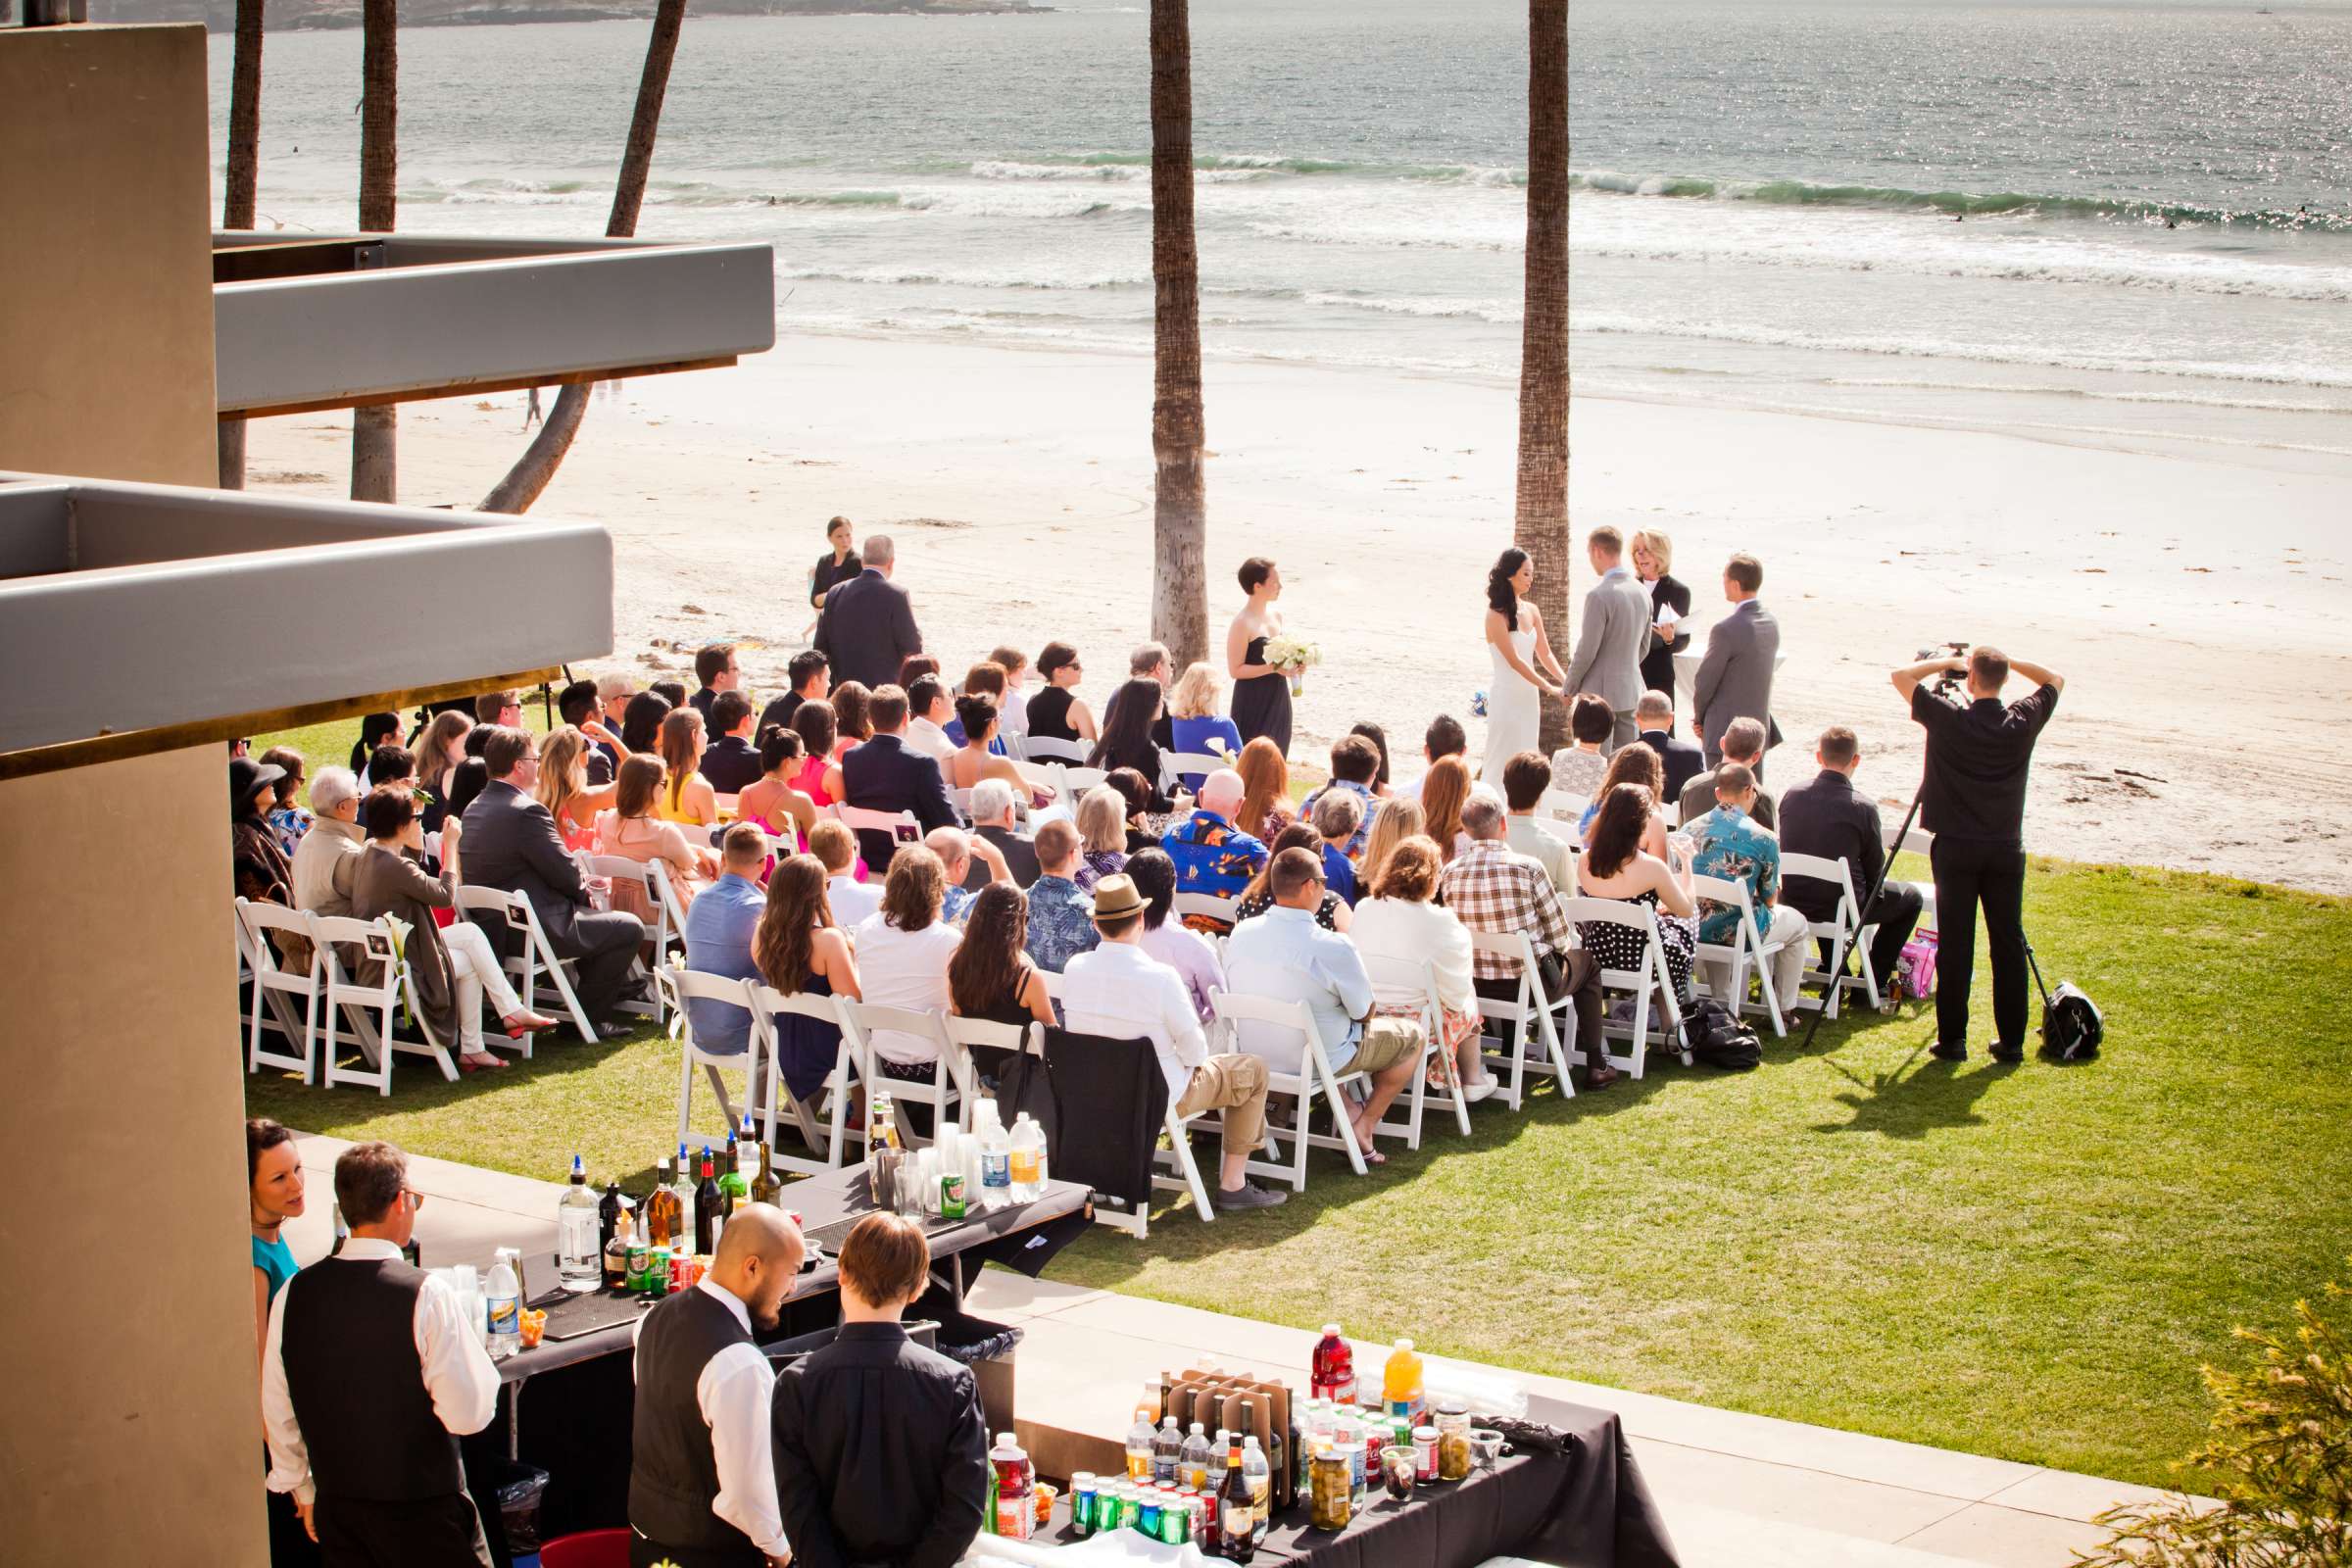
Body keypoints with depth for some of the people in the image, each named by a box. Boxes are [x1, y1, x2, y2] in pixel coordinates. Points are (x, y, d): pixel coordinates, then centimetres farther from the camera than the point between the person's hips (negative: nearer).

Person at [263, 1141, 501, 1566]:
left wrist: (304, 1491, 20)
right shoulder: (426, 1295, -19)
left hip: (337, 1510, 5)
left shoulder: (294, 1295, -4)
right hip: (424, 1514, -5)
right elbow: (469, 1413, -19)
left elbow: (277, 1411, 6)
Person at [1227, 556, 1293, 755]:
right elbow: (1235, 669, -17)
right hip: (1253, 703, -8)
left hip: (1278, 701, 8)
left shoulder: (1276, 615, 9)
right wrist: (1273, 668, -23)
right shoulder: (1242, 624, -15)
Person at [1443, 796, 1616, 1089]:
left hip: (1475, 985, 4)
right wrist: (1563, 945, 15)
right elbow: (1560, 931, -10)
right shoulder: (1527, 867, -17)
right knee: (1587, 963, 26)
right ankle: (1595, 1065, 27)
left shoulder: (1450, 872, -7)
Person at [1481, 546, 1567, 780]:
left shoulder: (1532, 611, 7)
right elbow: (1514, 661, -17)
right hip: (1506, 695, -7)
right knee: (1503, 761, -3)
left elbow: (1544, 653, 11)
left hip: (1529, 695, 7)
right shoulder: (1496, 616, -14)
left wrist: (1566, 681, -3)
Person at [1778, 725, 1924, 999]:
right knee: (1910, 897, 20)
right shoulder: (1863, 807, -17)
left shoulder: (1792, 796, -5)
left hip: (1794, 902, 5)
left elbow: (1788, 850, 8)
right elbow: (1875, 871, -6)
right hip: (1841, 908, -5)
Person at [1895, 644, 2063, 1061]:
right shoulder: (2023, 721, -2)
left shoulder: (1949, 719, -10)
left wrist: (1947, 662, 8)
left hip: (1956, 847, -2)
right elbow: (2054, 681, 17)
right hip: (2006, 850, 2)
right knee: (2008, 944, 7)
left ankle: (1952, 1039, 3)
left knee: (1954, 945, 2)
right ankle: (2011, 1041, 9)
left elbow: (1901, 676, -1)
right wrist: (2007, 661, 12)